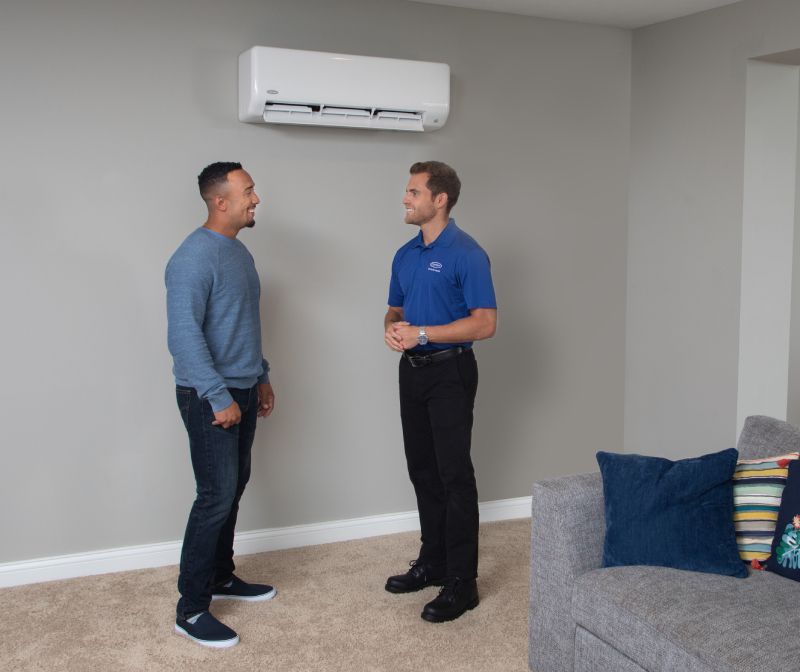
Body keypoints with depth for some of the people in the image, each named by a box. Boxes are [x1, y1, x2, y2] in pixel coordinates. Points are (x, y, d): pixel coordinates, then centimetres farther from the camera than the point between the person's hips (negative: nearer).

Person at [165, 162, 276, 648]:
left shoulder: (239, 251, 11)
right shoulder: (194, 257, -19)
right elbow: (184, 335, -25)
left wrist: (261, 378, 21)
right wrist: (219, 397, -23)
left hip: (242, 392, 9)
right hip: (211, 398, -9)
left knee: (234, 488, 16)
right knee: (217, 497, -6)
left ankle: (221, 576, 31)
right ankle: (191, 609, 4)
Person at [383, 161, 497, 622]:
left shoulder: (466, 254, -13)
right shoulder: (405, 255, 11)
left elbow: (485, 323, -18)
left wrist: (422, 333, -21)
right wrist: (393, 329, -5)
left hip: (450, 373, -8)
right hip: (413, 371, 8)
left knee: (455, 476, -5)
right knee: (423, 473, 13)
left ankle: (462, 582, 3)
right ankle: (433, 563, 26)